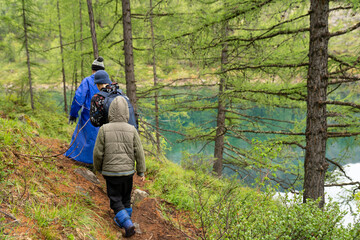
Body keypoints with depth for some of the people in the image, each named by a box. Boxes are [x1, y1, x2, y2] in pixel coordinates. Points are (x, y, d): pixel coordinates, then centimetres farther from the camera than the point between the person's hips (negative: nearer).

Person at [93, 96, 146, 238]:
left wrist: (98, 168, 12)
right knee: (126, 198, 20)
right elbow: (139, 153, -3)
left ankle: (128, 224, -6)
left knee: (115, 200, 6)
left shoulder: (104, 129, -11)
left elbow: (98, 153, -7)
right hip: (128, 171, 2)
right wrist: (141, 172, 7)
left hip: (111, 172, -2)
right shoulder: (132, 130, -7)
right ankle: (123, 220, 34)